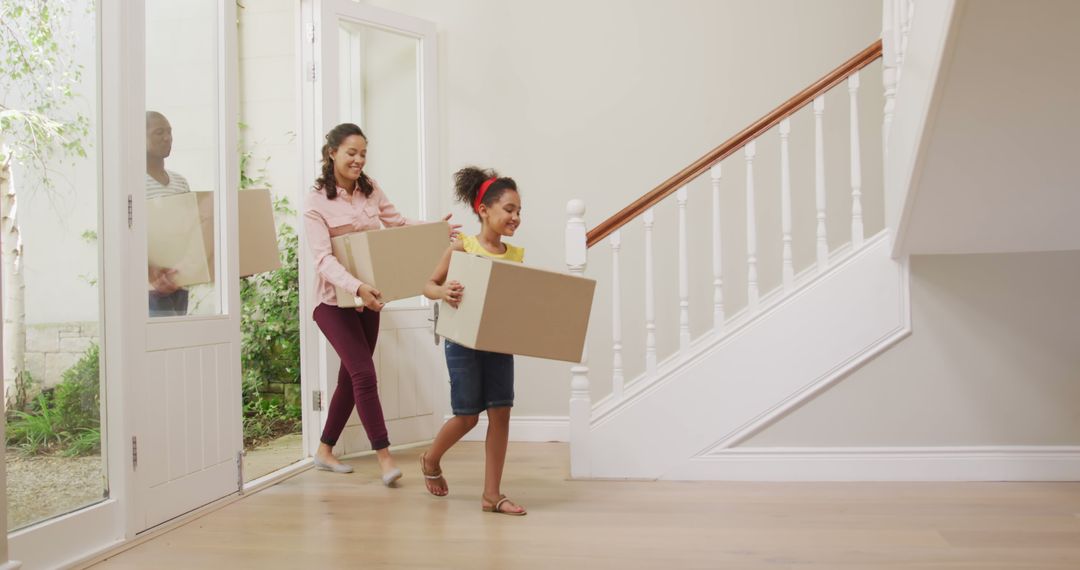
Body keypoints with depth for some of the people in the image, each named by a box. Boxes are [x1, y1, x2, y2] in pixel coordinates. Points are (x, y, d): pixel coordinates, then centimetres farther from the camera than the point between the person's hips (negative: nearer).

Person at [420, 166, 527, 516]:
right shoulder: (462, 247, -7)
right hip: (463, 339, -4)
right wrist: (443, 293, -25)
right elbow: (429, 286, -3)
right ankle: (431, 460, 35)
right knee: (468, 416, 3)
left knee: (501, 412, -1)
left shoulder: (517, 256, 4)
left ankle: (491, 495, 11)